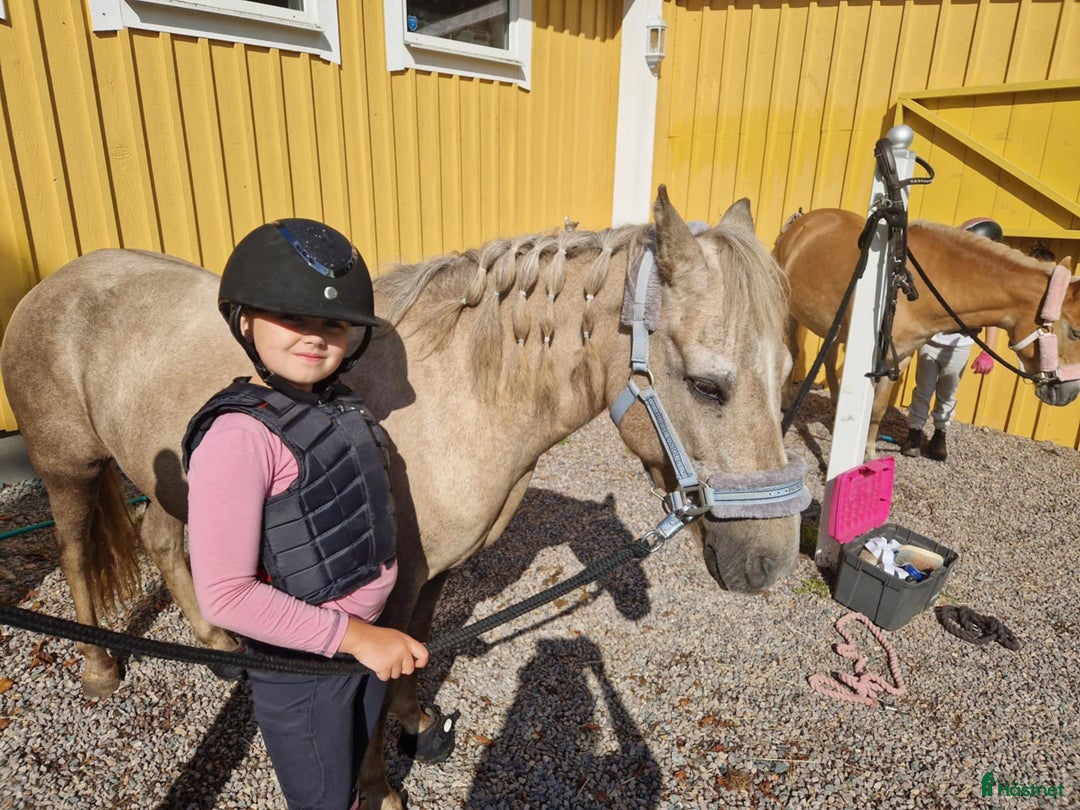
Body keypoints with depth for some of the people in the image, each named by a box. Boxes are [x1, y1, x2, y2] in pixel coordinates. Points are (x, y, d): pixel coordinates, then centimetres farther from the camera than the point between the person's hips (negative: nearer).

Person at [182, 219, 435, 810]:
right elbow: (224, 595, -27)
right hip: (301, 662, -6)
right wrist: (351, 635, -27)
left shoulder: (335, 404, -3)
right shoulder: (240, 435, -27)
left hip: (364, 637, 7)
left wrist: (371, 631, 13)